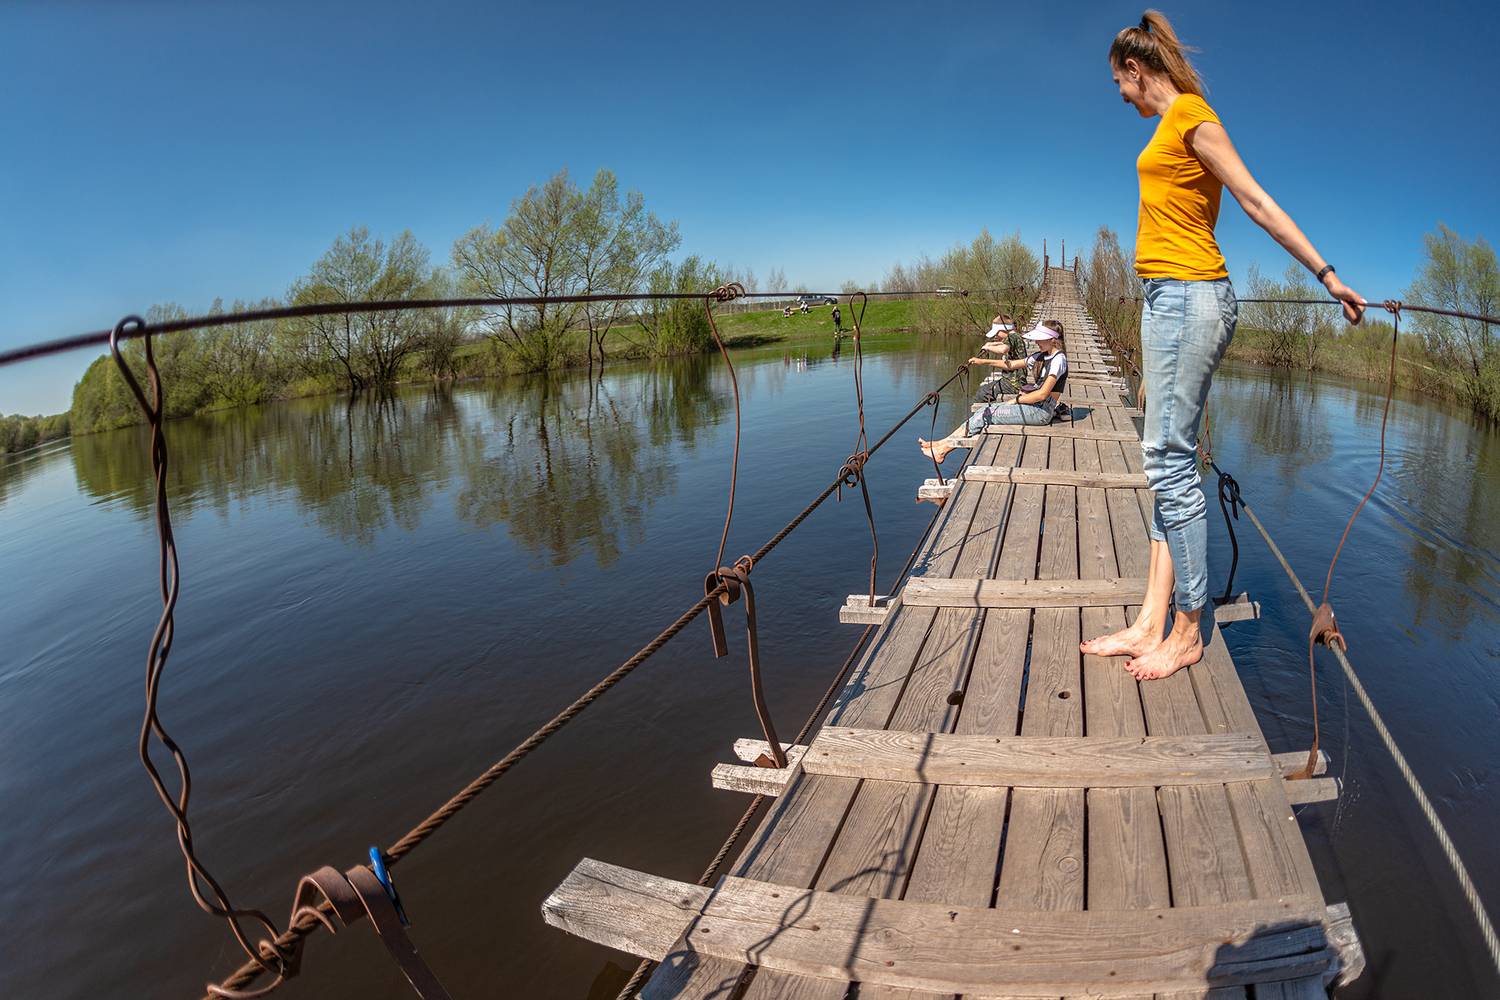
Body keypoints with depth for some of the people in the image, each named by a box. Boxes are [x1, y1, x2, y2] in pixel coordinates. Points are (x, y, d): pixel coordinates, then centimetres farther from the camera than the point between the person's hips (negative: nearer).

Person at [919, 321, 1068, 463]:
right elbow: (1012, 364, 18)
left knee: (988, 414, -13)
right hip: (1034, 406, 9)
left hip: (1042, 411, -9)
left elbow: (1042, 394, -20)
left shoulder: (1058, 359, -15)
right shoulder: (1043, 355, 14)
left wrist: (1015, 400, -10)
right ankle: (946, 442, -9)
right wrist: (984, 361, 8)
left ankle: (946, 447, -9)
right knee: (985, 410, -4)